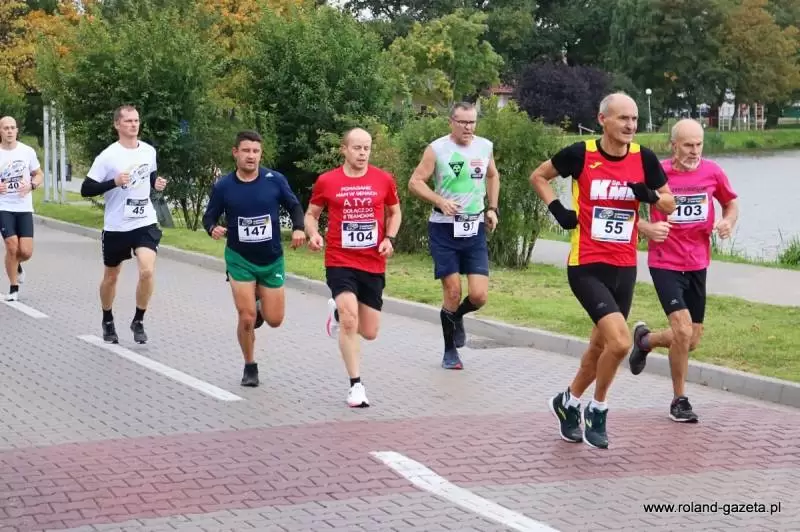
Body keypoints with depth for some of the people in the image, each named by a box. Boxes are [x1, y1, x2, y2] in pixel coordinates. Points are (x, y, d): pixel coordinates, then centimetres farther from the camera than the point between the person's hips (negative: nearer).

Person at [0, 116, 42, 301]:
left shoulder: (27, 151, -1)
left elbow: (39, 174, 11)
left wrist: (31, 185, -10)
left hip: (24, 208, 2)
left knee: (26, 251, -6)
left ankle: (17, 265, 31)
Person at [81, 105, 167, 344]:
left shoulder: (149, 151, 2)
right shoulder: (108, 156, -12)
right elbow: (86, 189, -13)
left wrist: (157, 183, 1)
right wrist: (114, 182, -25)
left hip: (145, 222, 2)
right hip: (116, 226, -2)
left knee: (147, 271, -17)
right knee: (111, 276, 14)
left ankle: (138, 321, 2)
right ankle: (108, 321, 37)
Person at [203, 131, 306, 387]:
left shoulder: (275, 180, -7)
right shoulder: (223, 187, -7)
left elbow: (294, 206, 4)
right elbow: (209, 216, 3)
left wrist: (298, 229, -14)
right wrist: (213, 228, -19)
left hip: (272, 260, 1)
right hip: (240, 259, -1)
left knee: (274, 320, 4)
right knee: (246, 318, -8)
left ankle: (259, 300, 41)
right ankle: (250, 367, 16)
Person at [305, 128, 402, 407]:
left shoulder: (384, 180, 0)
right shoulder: (326, 181, -4)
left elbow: (394, 211, 15)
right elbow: (311, 214, 9)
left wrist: (390, 238, -2)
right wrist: (313, 234, -12)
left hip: (374, 264, 3)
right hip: (339, 262, -3)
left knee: (369, 332, 9)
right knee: (350, 321, -22)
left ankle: (338, 312, 42)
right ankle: (356, 385, -11)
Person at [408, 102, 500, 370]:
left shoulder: (485, 147, 3)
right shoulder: (437, 149, -9)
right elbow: (415, 182, -7)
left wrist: (492, 208, 12)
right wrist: (440, 201, -21)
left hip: (474, 229, 3)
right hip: (444, 229, -3)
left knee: (479, 296, -6)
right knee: (453, 292, -4)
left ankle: (457, 318, 28)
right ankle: (450, 351, 14)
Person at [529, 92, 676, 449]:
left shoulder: (644, 158, -2)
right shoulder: (581, 154, -10)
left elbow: (669, 204, 9)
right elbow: (538, 176, 7)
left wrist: (651, 196, -12)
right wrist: (557, 209, -7)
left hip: (624, 268, 5)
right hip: (587, 267, -5)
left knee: (601, 345, 17)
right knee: (620, 342, -20)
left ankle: (567, 402, 41)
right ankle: (597, 411, 4)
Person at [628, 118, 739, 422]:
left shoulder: (712, 172, -2)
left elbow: (731, 203, 15)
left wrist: (728, 221, -7)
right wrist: (647, 228, -21)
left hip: (697, 265, 5)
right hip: (665, 264, -5)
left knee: (691, 341, 10)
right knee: (683, 330, -19)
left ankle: (645, 340, 41)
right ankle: (679, 400, 1)